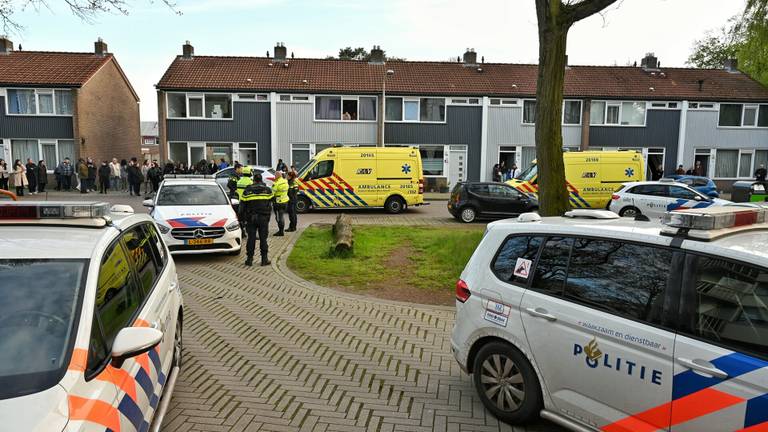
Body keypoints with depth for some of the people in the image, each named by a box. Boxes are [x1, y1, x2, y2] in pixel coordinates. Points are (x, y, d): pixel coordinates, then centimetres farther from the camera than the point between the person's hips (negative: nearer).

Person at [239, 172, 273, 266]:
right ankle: (264, 259, 5)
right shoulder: (267, 190, 3)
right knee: (263, 238, 3)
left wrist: (241, 218, 11)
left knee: (251, 238, 5)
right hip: (263, 218, 0)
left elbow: (242, 206, 4)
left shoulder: (247, 191, 2)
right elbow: (270, 204, 10)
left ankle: (249, 259, 7)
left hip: (251, 217, 0)